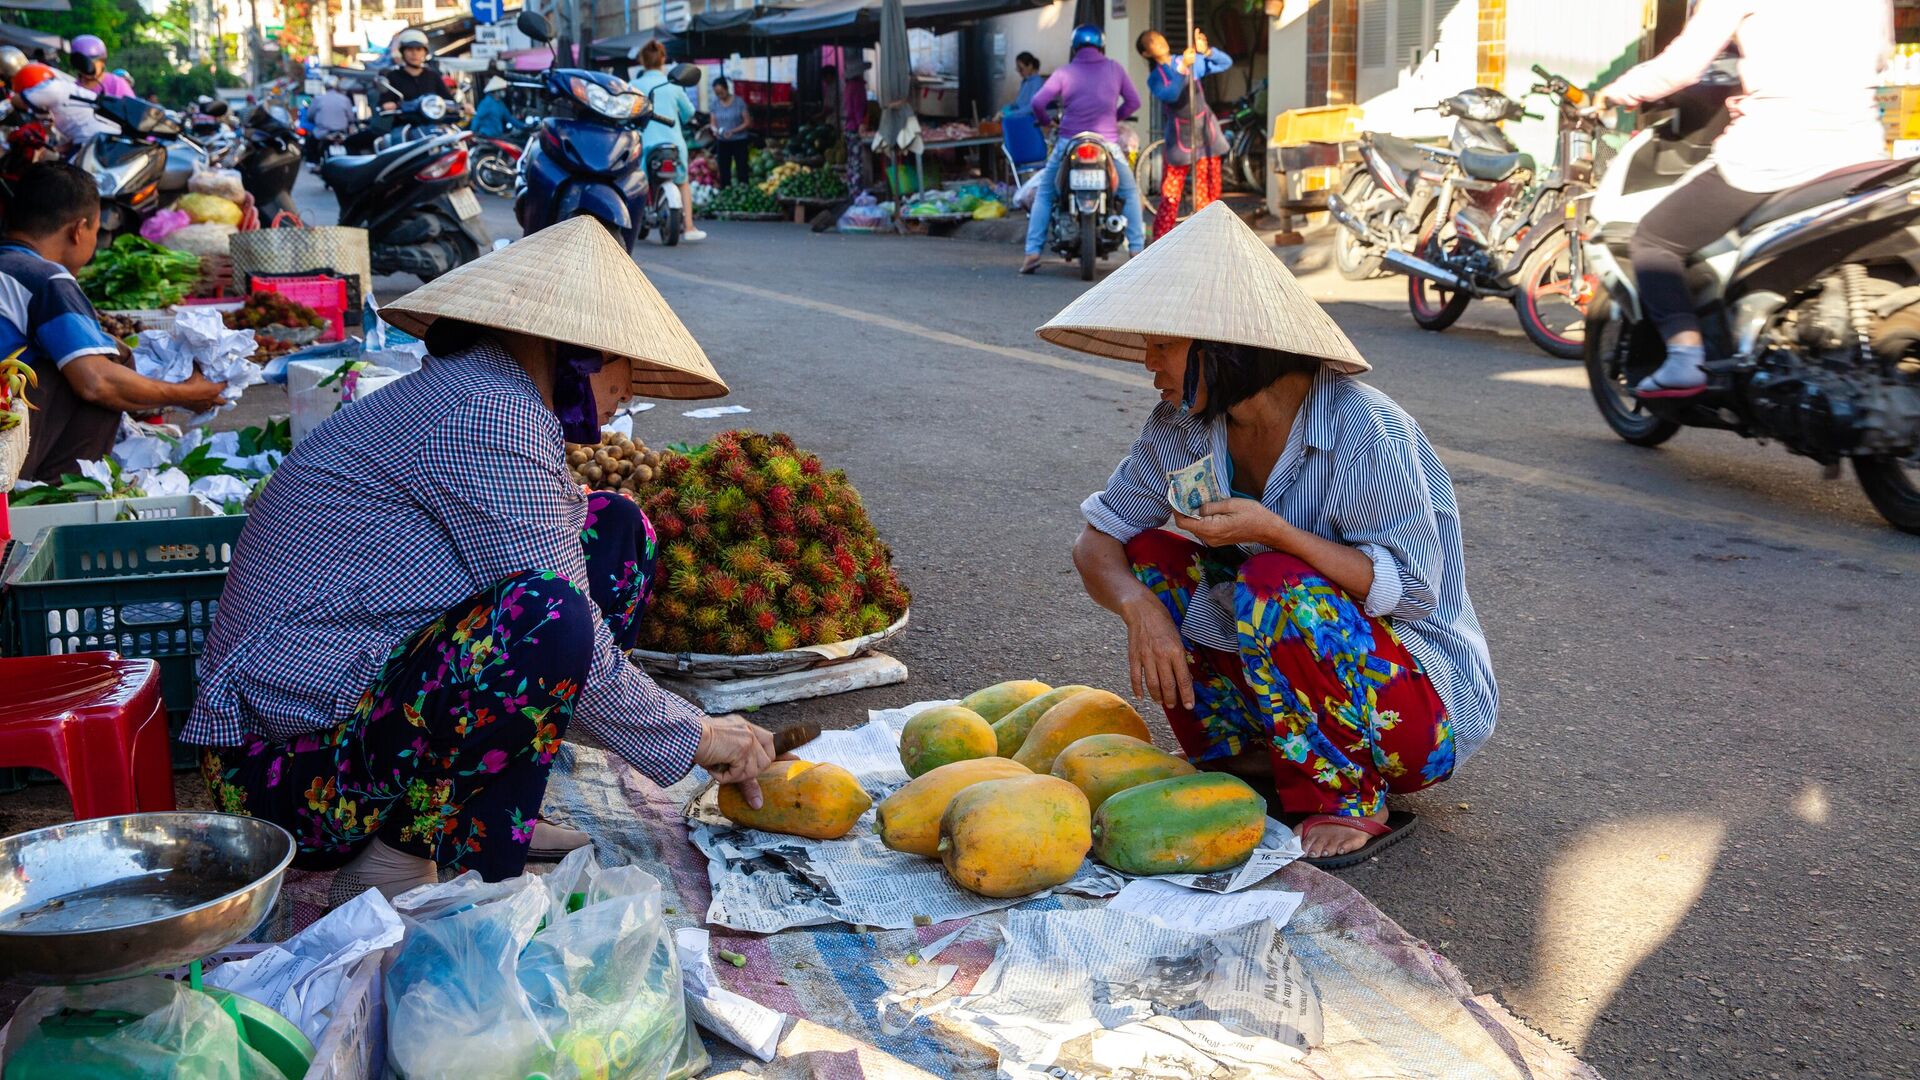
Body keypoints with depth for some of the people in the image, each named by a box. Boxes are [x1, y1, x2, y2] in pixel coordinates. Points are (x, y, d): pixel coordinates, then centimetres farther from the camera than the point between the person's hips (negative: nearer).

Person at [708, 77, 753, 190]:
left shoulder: (739, 101, -8)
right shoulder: (715, 103, 3)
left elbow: (747, 122, -8)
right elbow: (713, 122, 9)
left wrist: (733, 131, -21)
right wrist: (715, 130, -15)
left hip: (739, 141, -4)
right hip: (722, 142, 4)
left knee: (742, 169, -1)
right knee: (724, 171, 8)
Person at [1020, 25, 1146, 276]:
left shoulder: (1064, 73, 1)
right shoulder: (1114, 69, 6)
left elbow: (1038, 101, -8)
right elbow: (1133, 101, 9)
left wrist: (1044, 121, 12)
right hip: (1107, 142, 1)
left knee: (1044, 194, 12)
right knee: (1130, 193, 18)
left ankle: (1032, 252, -1)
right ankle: (1137, 250, 10)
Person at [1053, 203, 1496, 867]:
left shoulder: (1362, 428, -25)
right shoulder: (1186, 426, -5)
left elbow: (1409, 589, -26)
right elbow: (1096, 541, -1)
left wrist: (1273, 531, -37)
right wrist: (1140, 608, -23)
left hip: (1428, 705, -7)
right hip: (1303, 649, 7)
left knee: (1277, 587, -33)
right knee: (1148, 552, -5)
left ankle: (1354, 806, -13)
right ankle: (1246, 760, 3)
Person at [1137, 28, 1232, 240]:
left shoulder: (1192, 61, 1)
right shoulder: (1155, 79, -4)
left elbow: (1226, 63, -3)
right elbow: (1170, 95, -24)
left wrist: (1206, 51, -21)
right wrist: (1183, 68, -37)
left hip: (1205, 135, 1)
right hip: (1179, 139, -1)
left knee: (1207, 195, 1)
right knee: (1169, 197, -1)